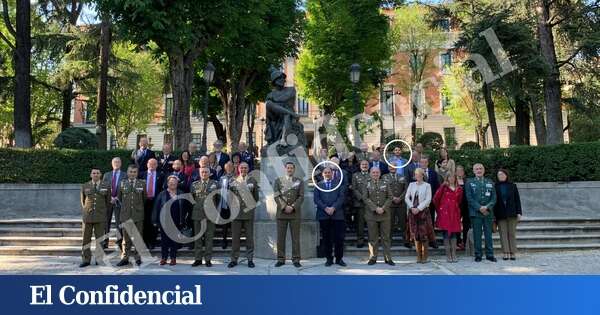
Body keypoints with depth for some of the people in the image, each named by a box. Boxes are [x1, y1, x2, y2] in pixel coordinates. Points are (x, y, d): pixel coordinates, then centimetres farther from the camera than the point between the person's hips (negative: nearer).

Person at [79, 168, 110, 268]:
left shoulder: (106, 187, 3)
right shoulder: (85, 186, 7)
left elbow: (108, 202, 10)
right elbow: (82, 201, 16)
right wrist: (85, 212, 13)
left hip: (100, 217, -1)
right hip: (87, 216, 1)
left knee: (99, 239, 2)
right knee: (86, 239, 3)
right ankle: (86, 260, 10)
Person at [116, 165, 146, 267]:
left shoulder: (142, 184, 3)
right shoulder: (122, 183, 7)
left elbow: (145, 198, 11)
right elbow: (119, 197, 16)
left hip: (138, 214, -1)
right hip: (126, 214, 1)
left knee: (138, 237, 3)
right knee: (126, 238, 5)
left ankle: (138, 257, 12)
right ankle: (125, 258, 11)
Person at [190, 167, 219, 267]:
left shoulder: (215, 183, 6)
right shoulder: (194, 184, 10)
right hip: (198, 213, 1)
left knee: (209, 237, 2)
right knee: (198, 237, 5)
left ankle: (208, 259, 9)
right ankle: (198, 259, 13)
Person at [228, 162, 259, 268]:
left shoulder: (252, 181, 6)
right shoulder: (233, 181, 7)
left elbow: (256, 197, 8)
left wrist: (251, 205, -1)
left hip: (248, 212, 0)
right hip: (236, 212, 0)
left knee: (249, 237, 4)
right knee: (235, 237, 4)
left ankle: (250, 259, 12)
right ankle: (234, 259, 13)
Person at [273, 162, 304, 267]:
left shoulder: (299, 182, 10)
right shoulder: (278, 181, 10)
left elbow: (301, 197, 1)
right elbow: (276, 196, 1)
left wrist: (292, 207, -12)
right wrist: (284, 207, -11)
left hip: (295, 213, 0)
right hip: (281, 212, 0)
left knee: (295, 237, 0)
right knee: (280, 237, 2)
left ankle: (296, 259, 6)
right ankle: (281, 259, 9)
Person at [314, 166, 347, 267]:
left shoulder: (339, 184, 12)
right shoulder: (318, 185, 14)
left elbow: (341, 197, 1)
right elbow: (316, 199, 3)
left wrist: (333, 207, -11)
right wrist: (325, 208, -10)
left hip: (337, 214, 0)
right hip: (323, 215, 1)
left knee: (339, 238, -1)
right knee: (326, 238, 3)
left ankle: (339, 258, 9)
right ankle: (329, 258, 11)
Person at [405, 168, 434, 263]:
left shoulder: (427, 185, 0)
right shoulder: (411, 185, 11)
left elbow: (428, 199, -7)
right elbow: (406, 197, 7)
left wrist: (418, 208, -14)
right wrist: (412, 207, -7)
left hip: (423, 211, -3)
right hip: (413, 212, 3)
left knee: (424, 233, -4)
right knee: (415, 234, 3)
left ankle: (424, 256, 4)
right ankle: (418, 255, 11)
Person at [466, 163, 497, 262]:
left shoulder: (490, 182, 14)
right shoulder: (469, 182, 6)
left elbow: (494, 197, 7)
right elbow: (469, 198, -3)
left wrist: (488, 207, -10)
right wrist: (479, 208, -13)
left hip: (488, 212, 2)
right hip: (475, 212, -2)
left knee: (488, 234, 5)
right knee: (477, 234, 0)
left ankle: (490, 254, 12)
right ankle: (478, 255, 7)